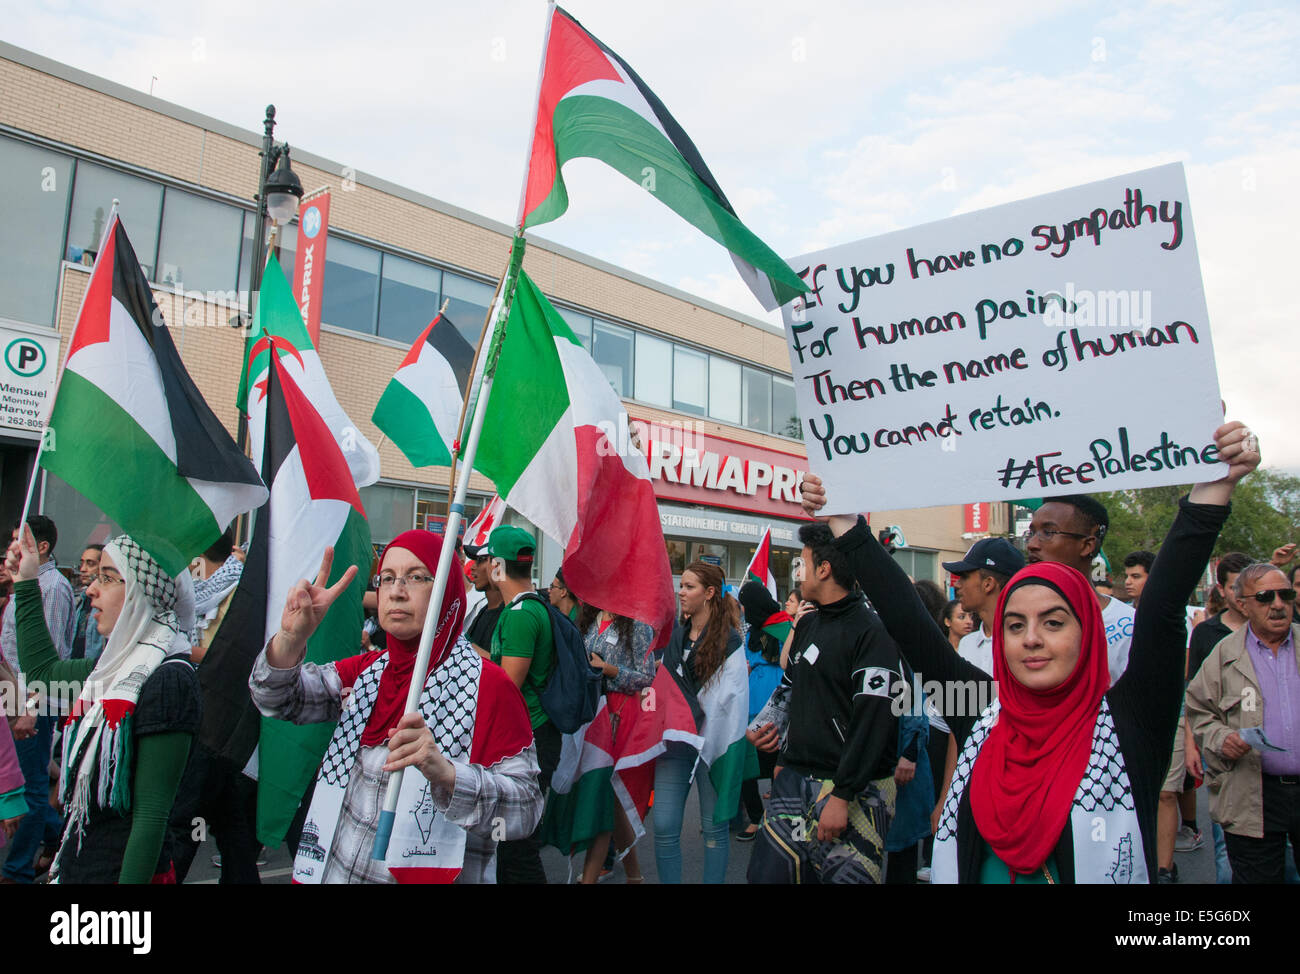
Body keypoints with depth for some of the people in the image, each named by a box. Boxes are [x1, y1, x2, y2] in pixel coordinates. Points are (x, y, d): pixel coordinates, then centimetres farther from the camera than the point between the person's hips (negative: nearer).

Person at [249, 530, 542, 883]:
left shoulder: (486, 685, -16)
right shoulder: (365, 672, 3)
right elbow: (276, 700, -6)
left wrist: (446, 774, -38)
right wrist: (292, 637, -25)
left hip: (434, 873, -5)